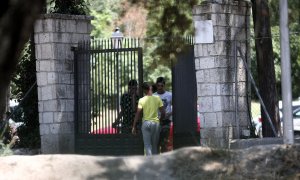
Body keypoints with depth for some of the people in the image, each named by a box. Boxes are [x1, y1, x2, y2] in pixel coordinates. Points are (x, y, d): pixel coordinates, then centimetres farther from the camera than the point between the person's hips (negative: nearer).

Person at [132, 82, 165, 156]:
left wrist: (134, 126, -2)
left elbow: (138, 114, -8)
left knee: (147, 145, 1)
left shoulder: (141, 100, -6)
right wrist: (160, 120, 17)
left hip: (146, 123, -1)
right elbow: (163, 113, -2)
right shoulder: (157, 98, -3)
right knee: (155, 145, 12)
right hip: (156, 122, 1)